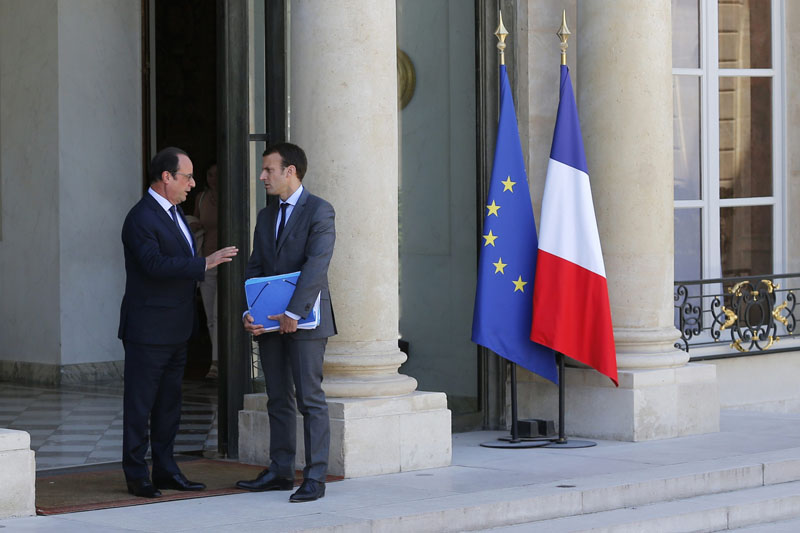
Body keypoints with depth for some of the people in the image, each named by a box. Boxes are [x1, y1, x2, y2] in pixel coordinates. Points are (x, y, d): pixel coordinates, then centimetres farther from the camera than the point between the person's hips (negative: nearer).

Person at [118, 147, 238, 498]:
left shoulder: (173, 211, 14)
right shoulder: (140, 219, -17)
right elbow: (154, 264, -29)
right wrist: (204, 264, -31)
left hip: (176, 330, 10)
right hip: (148, 329, -10)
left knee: (169, 403, 13)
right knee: (140, 404, -2)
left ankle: (165, 469, 19)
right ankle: (136, 476, 2)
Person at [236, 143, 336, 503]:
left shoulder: (319, 211, -7)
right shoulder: (266, 217, 16)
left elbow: (316, 265, -17)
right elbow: (255, 269, 13)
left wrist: (293, 312, -23)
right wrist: (248, 312, -3)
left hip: (304, 320, -7)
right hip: (269, 322, 7)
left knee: (310, 399, -5)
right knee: (278, 400, 10)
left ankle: (315, 477, -4)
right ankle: (280, 471, 16)